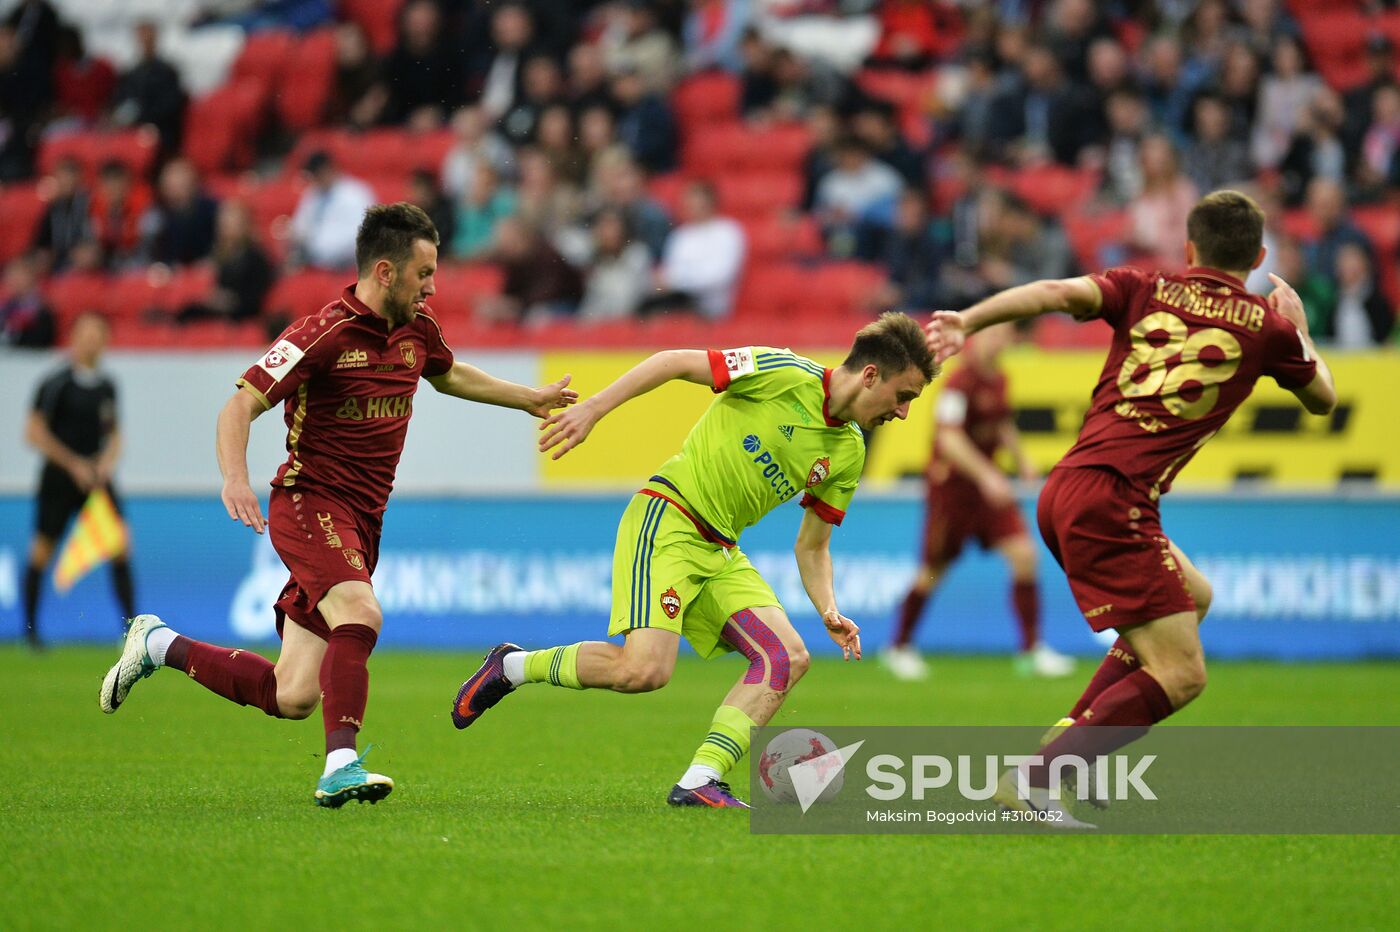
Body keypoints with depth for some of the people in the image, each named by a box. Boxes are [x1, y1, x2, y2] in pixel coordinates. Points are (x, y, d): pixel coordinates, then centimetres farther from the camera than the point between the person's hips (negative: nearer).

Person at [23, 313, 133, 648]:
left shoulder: (107, 386, 10)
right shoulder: (55, 384, -8)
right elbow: (34, 432, -10)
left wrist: (108, 460, -1)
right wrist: (74, 464, -12)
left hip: (95, 478, 4)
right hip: (59, 479, -4)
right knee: (42, 551, -1)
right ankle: (30, 628, 12)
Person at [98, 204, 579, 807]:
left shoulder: (418, 330, 10)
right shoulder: (324, 334, -13)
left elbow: (450, 375, 34)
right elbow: (241, 405, -17)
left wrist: (530, 398, 38)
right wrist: (235, 478, -33)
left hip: (361, 521, 7)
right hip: (311, 502, -7)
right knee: (360, 615, -34)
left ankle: (158, 644, 22)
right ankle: (341, 767, -34)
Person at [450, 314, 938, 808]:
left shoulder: (848, 453, 10)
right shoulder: (787, 374, -12)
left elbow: (812, 546, 18)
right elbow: (674, 362, -9)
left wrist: (829, 611, 0)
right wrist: (592, 409, -15)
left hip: (721, 552, 8)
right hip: (667, 521, -8)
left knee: (788, 657, -10)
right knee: (645, 669, -22)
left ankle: (699, 783, -9)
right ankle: (512, 667, 1)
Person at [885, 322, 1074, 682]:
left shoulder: (998, 380, 6)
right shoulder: (960, 384, -19)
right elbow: (949, 439, -28)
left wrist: (1021, 459, 11)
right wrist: (986, 476, -35)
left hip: (987, 483, 7)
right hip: (951, 482, -7)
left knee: (1024, 556, -9)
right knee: (933, 571, 4)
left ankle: (1031, 651, -4)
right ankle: (899, 646, 25)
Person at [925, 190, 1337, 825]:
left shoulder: (1144, 290, 12)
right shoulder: (1267, 326, 5)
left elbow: (1059, 292, -7)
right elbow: (1323, 398, 24)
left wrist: (968, 320, -11)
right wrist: (1297, 326, 38)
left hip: (1065, 492, 7)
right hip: (1109, 502, -7)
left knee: (1193, 596, 28)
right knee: (1181, 675, -7)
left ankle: (1073, 735, 20)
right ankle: (1032, 781, -15)